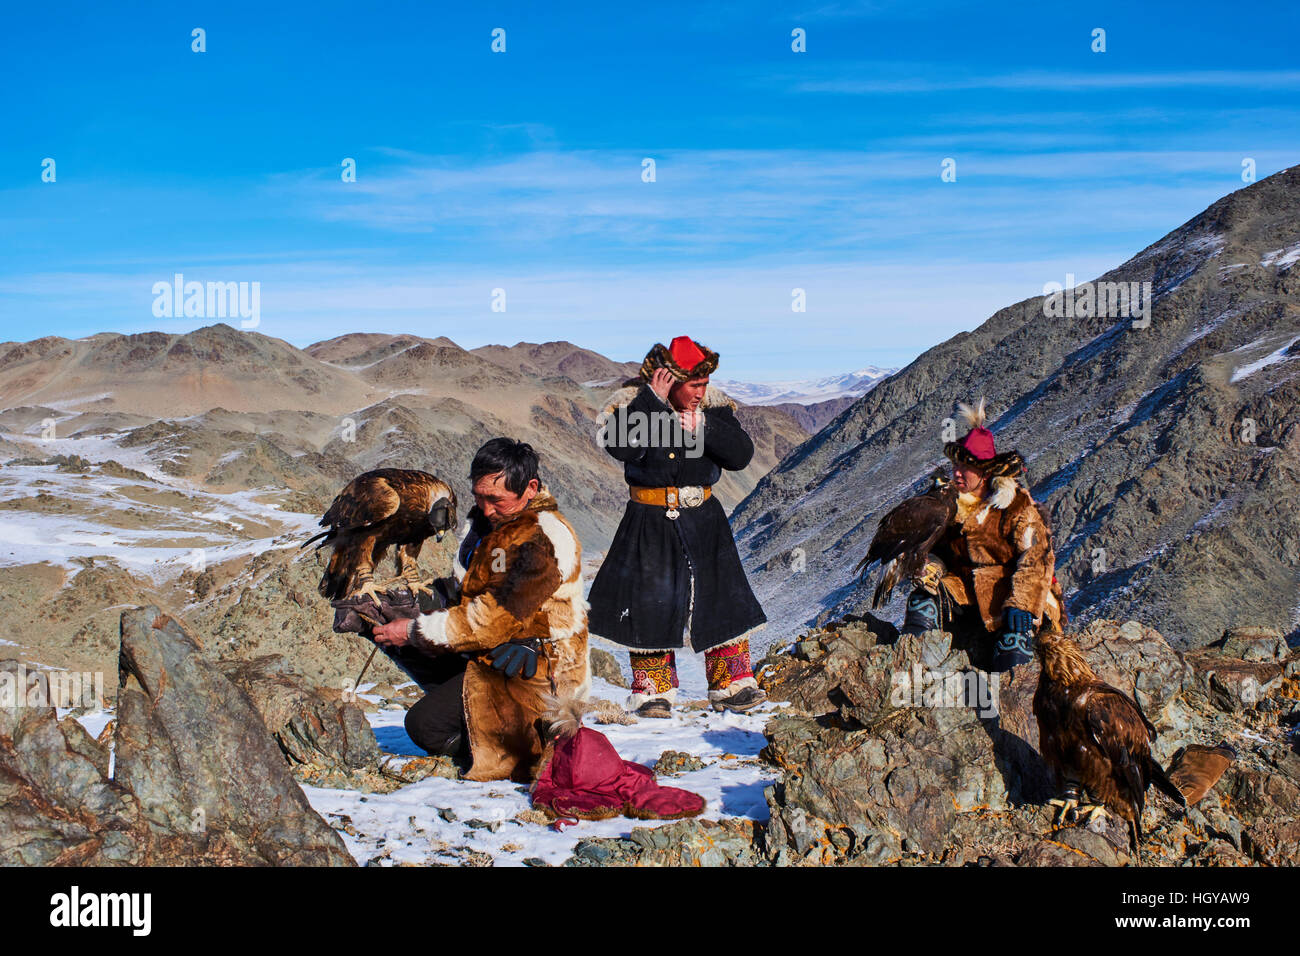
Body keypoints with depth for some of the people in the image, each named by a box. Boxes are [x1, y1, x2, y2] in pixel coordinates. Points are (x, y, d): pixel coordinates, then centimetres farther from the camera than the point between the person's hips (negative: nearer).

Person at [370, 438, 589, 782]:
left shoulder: (544, 539, -23)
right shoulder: (485, 519, 7)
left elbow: (497, 619, -24)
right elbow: (468, 592, 19)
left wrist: (415, 632, -17)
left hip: (533, 668, -10)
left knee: (427, 726, -18)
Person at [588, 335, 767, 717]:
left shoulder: (714, 406, 0)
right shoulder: (632, 401, -10)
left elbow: (741, 455, -9)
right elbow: (622, 446, -29)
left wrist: (704, 427, -20)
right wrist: (653, 400, -29)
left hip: (704, 520, 3)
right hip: (650, 523, -3)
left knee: (723, 598, 4)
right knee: (650, 601, 0)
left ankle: (731, 684, 16)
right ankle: (653, 690, 15)